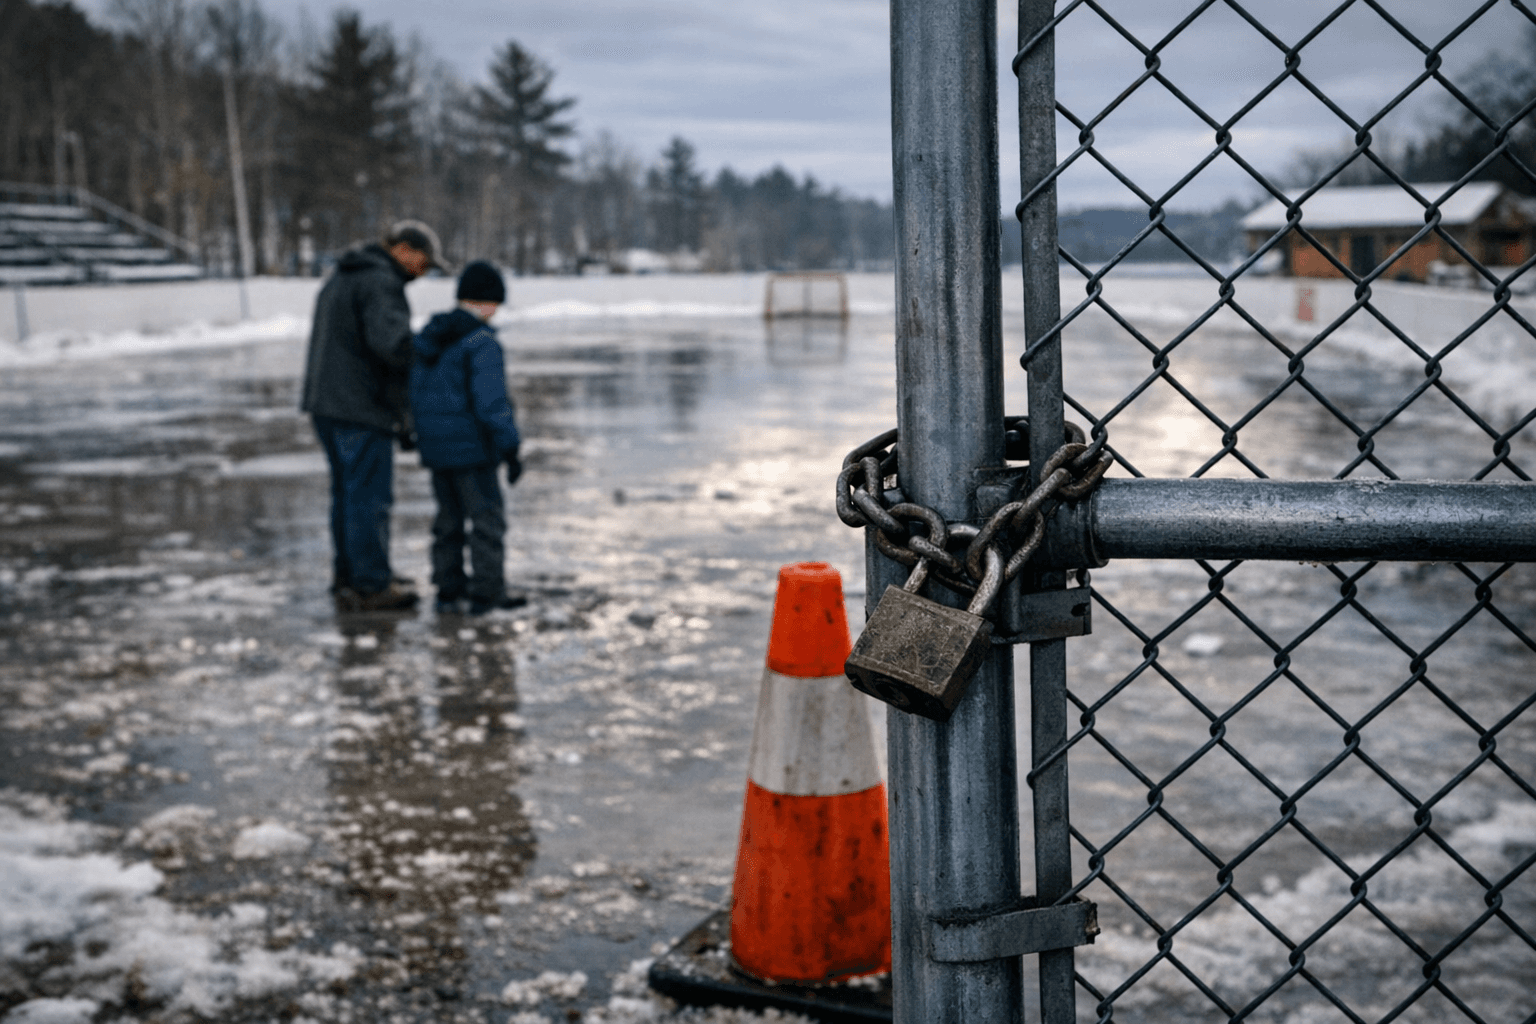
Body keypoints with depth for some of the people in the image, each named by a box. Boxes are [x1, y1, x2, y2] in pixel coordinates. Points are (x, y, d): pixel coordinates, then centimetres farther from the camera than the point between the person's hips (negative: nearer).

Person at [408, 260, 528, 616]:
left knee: (450, 516, 15)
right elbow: (492, 402, -22)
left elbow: (417, 391, 14)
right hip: (472, 446, -8)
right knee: (487, 517, 3)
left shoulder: (429, 335, 8)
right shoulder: (482, 342, -17)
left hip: (436, 445, 8)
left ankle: (449, 590, 19)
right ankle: (487, 593, 8)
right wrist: (510, 449, -18)